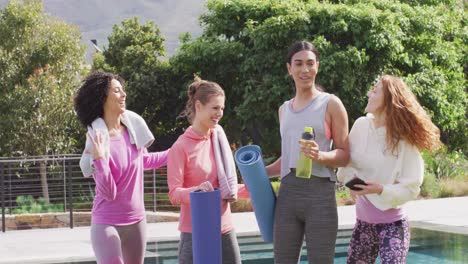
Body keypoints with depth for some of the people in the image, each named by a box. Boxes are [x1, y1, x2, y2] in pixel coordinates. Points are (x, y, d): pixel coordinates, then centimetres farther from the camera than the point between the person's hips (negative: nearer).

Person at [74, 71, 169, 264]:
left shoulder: (133, 126, -1)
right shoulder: (97, 140, -17)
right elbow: (109, 193, -20)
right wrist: (99, 159, -32)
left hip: (136, 220, 6)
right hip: (107, 223, -6)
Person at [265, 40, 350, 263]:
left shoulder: (330, 104, 2)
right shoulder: (284, 109, 17)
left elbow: (345, 154, -1)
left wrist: (320, 156, -20)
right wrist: (261, 171, 9)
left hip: (320, 193, -5)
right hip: (287, 193, 5)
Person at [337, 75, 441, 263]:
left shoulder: (403, 140, -14)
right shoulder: (361, 125, -3)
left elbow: (410, 189, -12)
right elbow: (347, 162, 6)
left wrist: (381, 190, -27)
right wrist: (351, 178, -14)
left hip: (392, 223, -5)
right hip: (363, 221, 5)